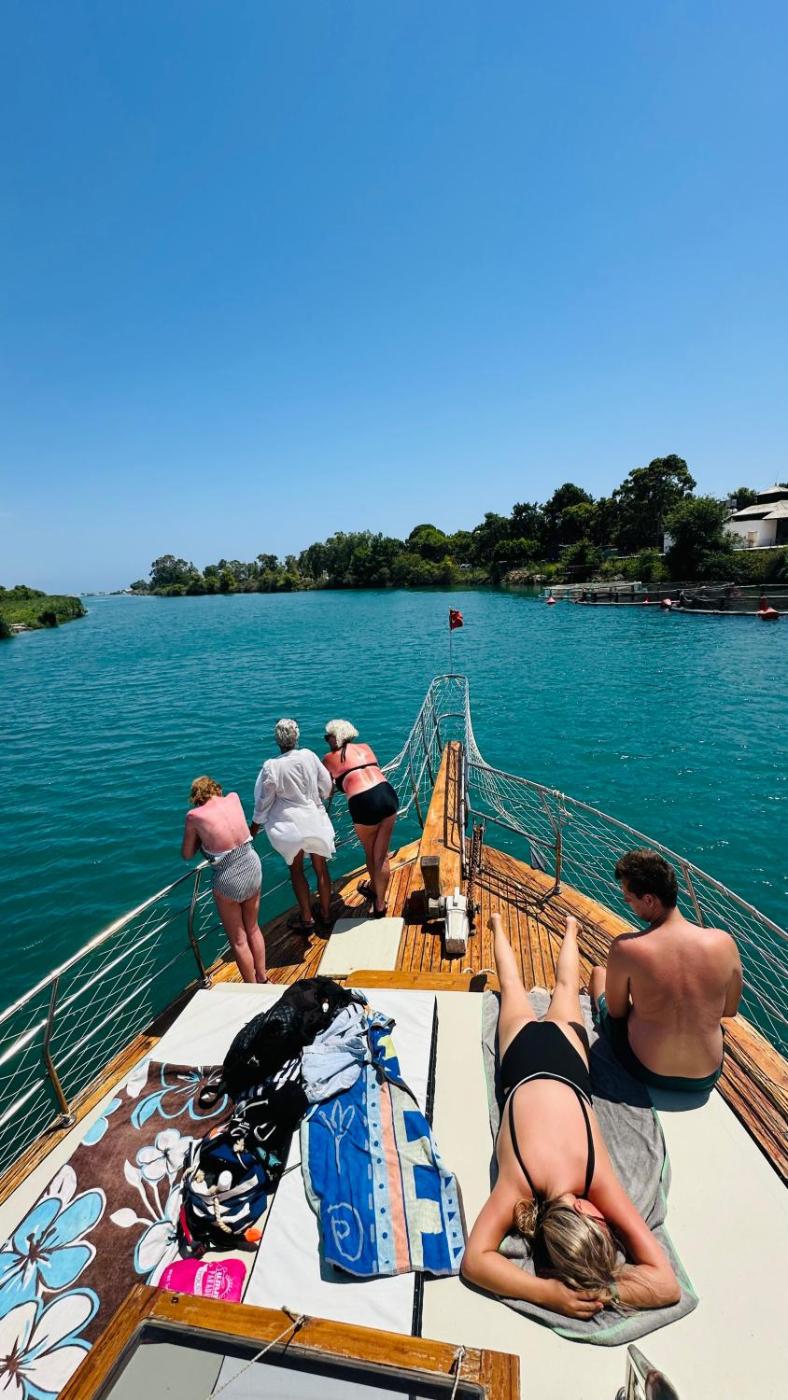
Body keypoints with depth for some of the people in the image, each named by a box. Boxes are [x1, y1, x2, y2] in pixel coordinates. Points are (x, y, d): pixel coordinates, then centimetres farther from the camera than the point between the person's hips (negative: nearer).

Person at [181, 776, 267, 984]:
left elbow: (187, 855, 0)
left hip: (229, 879, -5)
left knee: (238, 940, 16)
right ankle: (263, 978, 41)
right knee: (253, 928, 26)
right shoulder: (234, 798, -1)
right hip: (253, 867, 5)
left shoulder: (194, 815, -12)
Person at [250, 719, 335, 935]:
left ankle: (307, 918, 25)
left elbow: (263, 803, -9)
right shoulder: (309, 756, -12)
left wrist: (253, 829, 6)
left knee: (296, 870, 18)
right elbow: (326, 787, -1)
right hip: (316, 819, 2)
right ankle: (326, 913, 33)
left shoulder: (271, 767, -19)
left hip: (290, 824, -2)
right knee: (320, 868, 19)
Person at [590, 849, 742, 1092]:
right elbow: (730, 1010, -1)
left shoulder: (624, 948, -27)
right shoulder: (724, 942, -19)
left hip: (645, 1072, -2)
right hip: (706, 1078, 3)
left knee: (598, 973, 23)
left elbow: (616, 1012, -11)